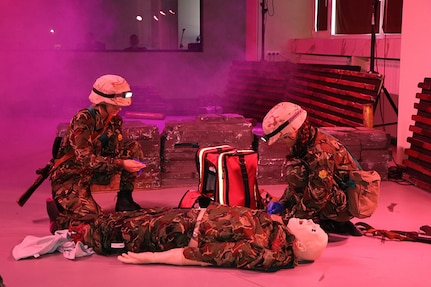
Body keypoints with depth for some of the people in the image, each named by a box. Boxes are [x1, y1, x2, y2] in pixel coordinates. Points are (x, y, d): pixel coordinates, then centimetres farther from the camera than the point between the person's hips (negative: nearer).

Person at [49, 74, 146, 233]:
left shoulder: (115, 120, 0)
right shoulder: (83, 119, -23)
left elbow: (113, 152, 0)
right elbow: (85, 159, -30)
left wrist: (131, 161, -23)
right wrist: (121, 164, -37)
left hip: (94, 173, 7)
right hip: (69, 177, -7)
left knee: (134, 148, -5)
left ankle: (124, 199, 3)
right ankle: (59, 217, 3)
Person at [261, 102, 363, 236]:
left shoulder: (320, 151, -24)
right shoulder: (303, 145, 6)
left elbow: (317, 195, -25)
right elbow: (295, 184, 16)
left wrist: (291, 216, -19)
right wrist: (282, 203, 3)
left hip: (342, 206, -10)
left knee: (294, 169, -20)